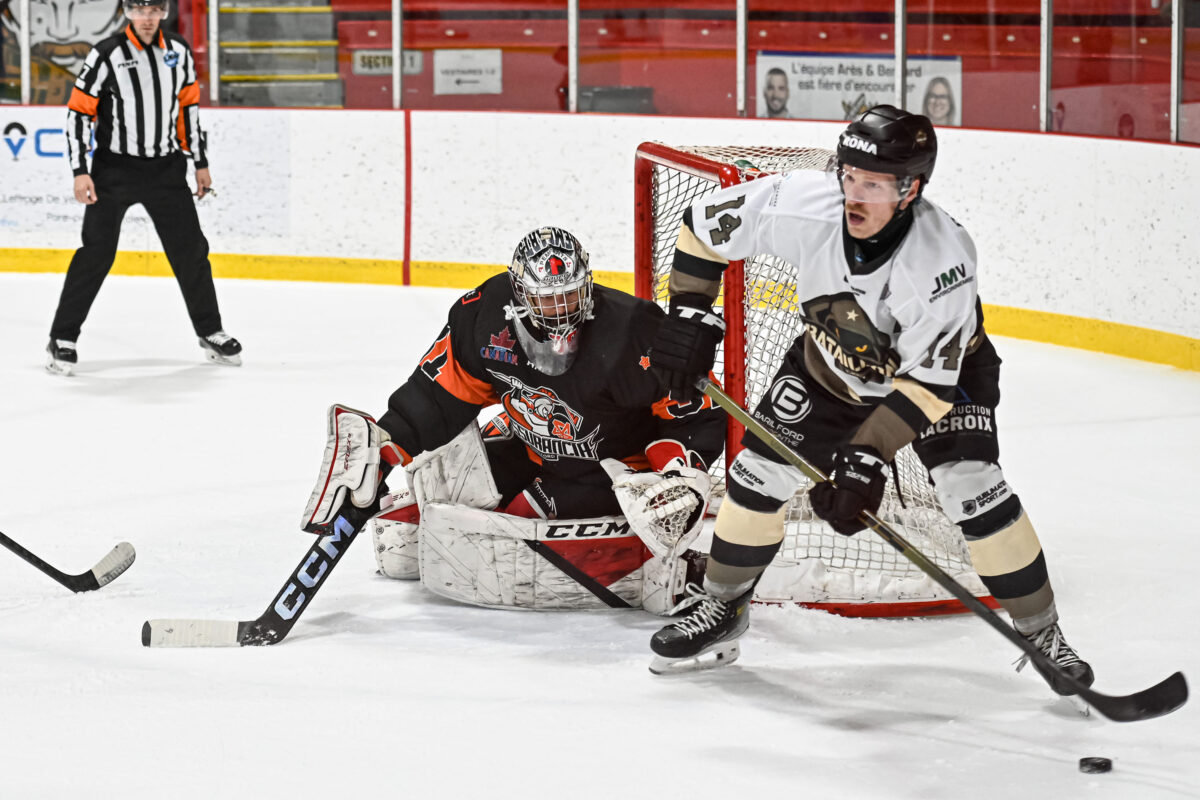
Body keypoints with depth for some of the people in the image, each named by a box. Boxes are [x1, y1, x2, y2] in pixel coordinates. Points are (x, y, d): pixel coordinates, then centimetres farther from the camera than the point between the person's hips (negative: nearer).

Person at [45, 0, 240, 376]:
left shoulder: (178, 53, 3)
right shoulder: (106, 55, -11)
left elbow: (189, 106, 14)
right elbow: (78, 111, -8)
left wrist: (200, 163, 14)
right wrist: (80, 171, -14)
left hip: (166, 169, 4)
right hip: (115, 170, -4)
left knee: (190, 250, 8)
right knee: (96, 253, -8)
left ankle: (210, 332, 24)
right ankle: (63, 339, 1)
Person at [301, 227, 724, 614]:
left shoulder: (631, 334, -28)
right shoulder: (487, 315, -14)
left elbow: (697, 413, -21)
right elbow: (441, 392, -2)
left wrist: (682, 477, -34)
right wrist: (383, 442, -10)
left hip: (610, 475, -6)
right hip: (528, 455, 6)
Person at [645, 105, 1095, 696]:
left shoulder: (942, 258, -39)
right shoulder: (802, 205, -30)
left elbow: (928, 380, -36)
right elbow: (707, 223, -13)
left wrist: (867, 455, -41)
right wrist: (689, 312, -14)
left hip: (944, 365, -4)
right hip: (831, 365, 4)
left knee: (971, 486, -20)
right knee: (760, 471, -3)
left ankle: (1042, 634, -3)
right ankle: (721, 610, 20)